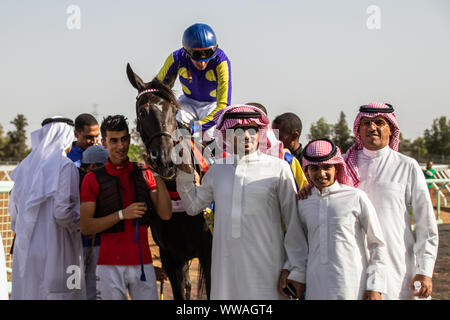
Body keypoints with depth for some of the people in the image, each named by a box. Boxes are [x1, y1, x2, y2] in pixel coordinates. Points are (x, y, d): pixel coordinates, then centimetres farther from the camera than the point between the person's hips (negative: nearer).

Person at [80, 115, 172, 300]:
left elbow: (165, 214, 2)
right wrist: (122, 214, -16)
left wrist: (158, 176, -6)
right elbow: (86, 227, -6)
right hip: (111, 265, -3)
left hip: (143, 263, 3)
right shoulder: (93, 179, 1)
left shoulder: (143, 174, 9)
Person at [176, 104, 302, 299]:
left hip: (265, 264, -3)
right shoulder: (218, 168, 10)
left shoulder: (278, 168, -2)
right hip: (225, 263, 4)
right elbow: (193, 206, 19)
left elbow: (293, 221, 1)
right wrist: (185, 172, 5)